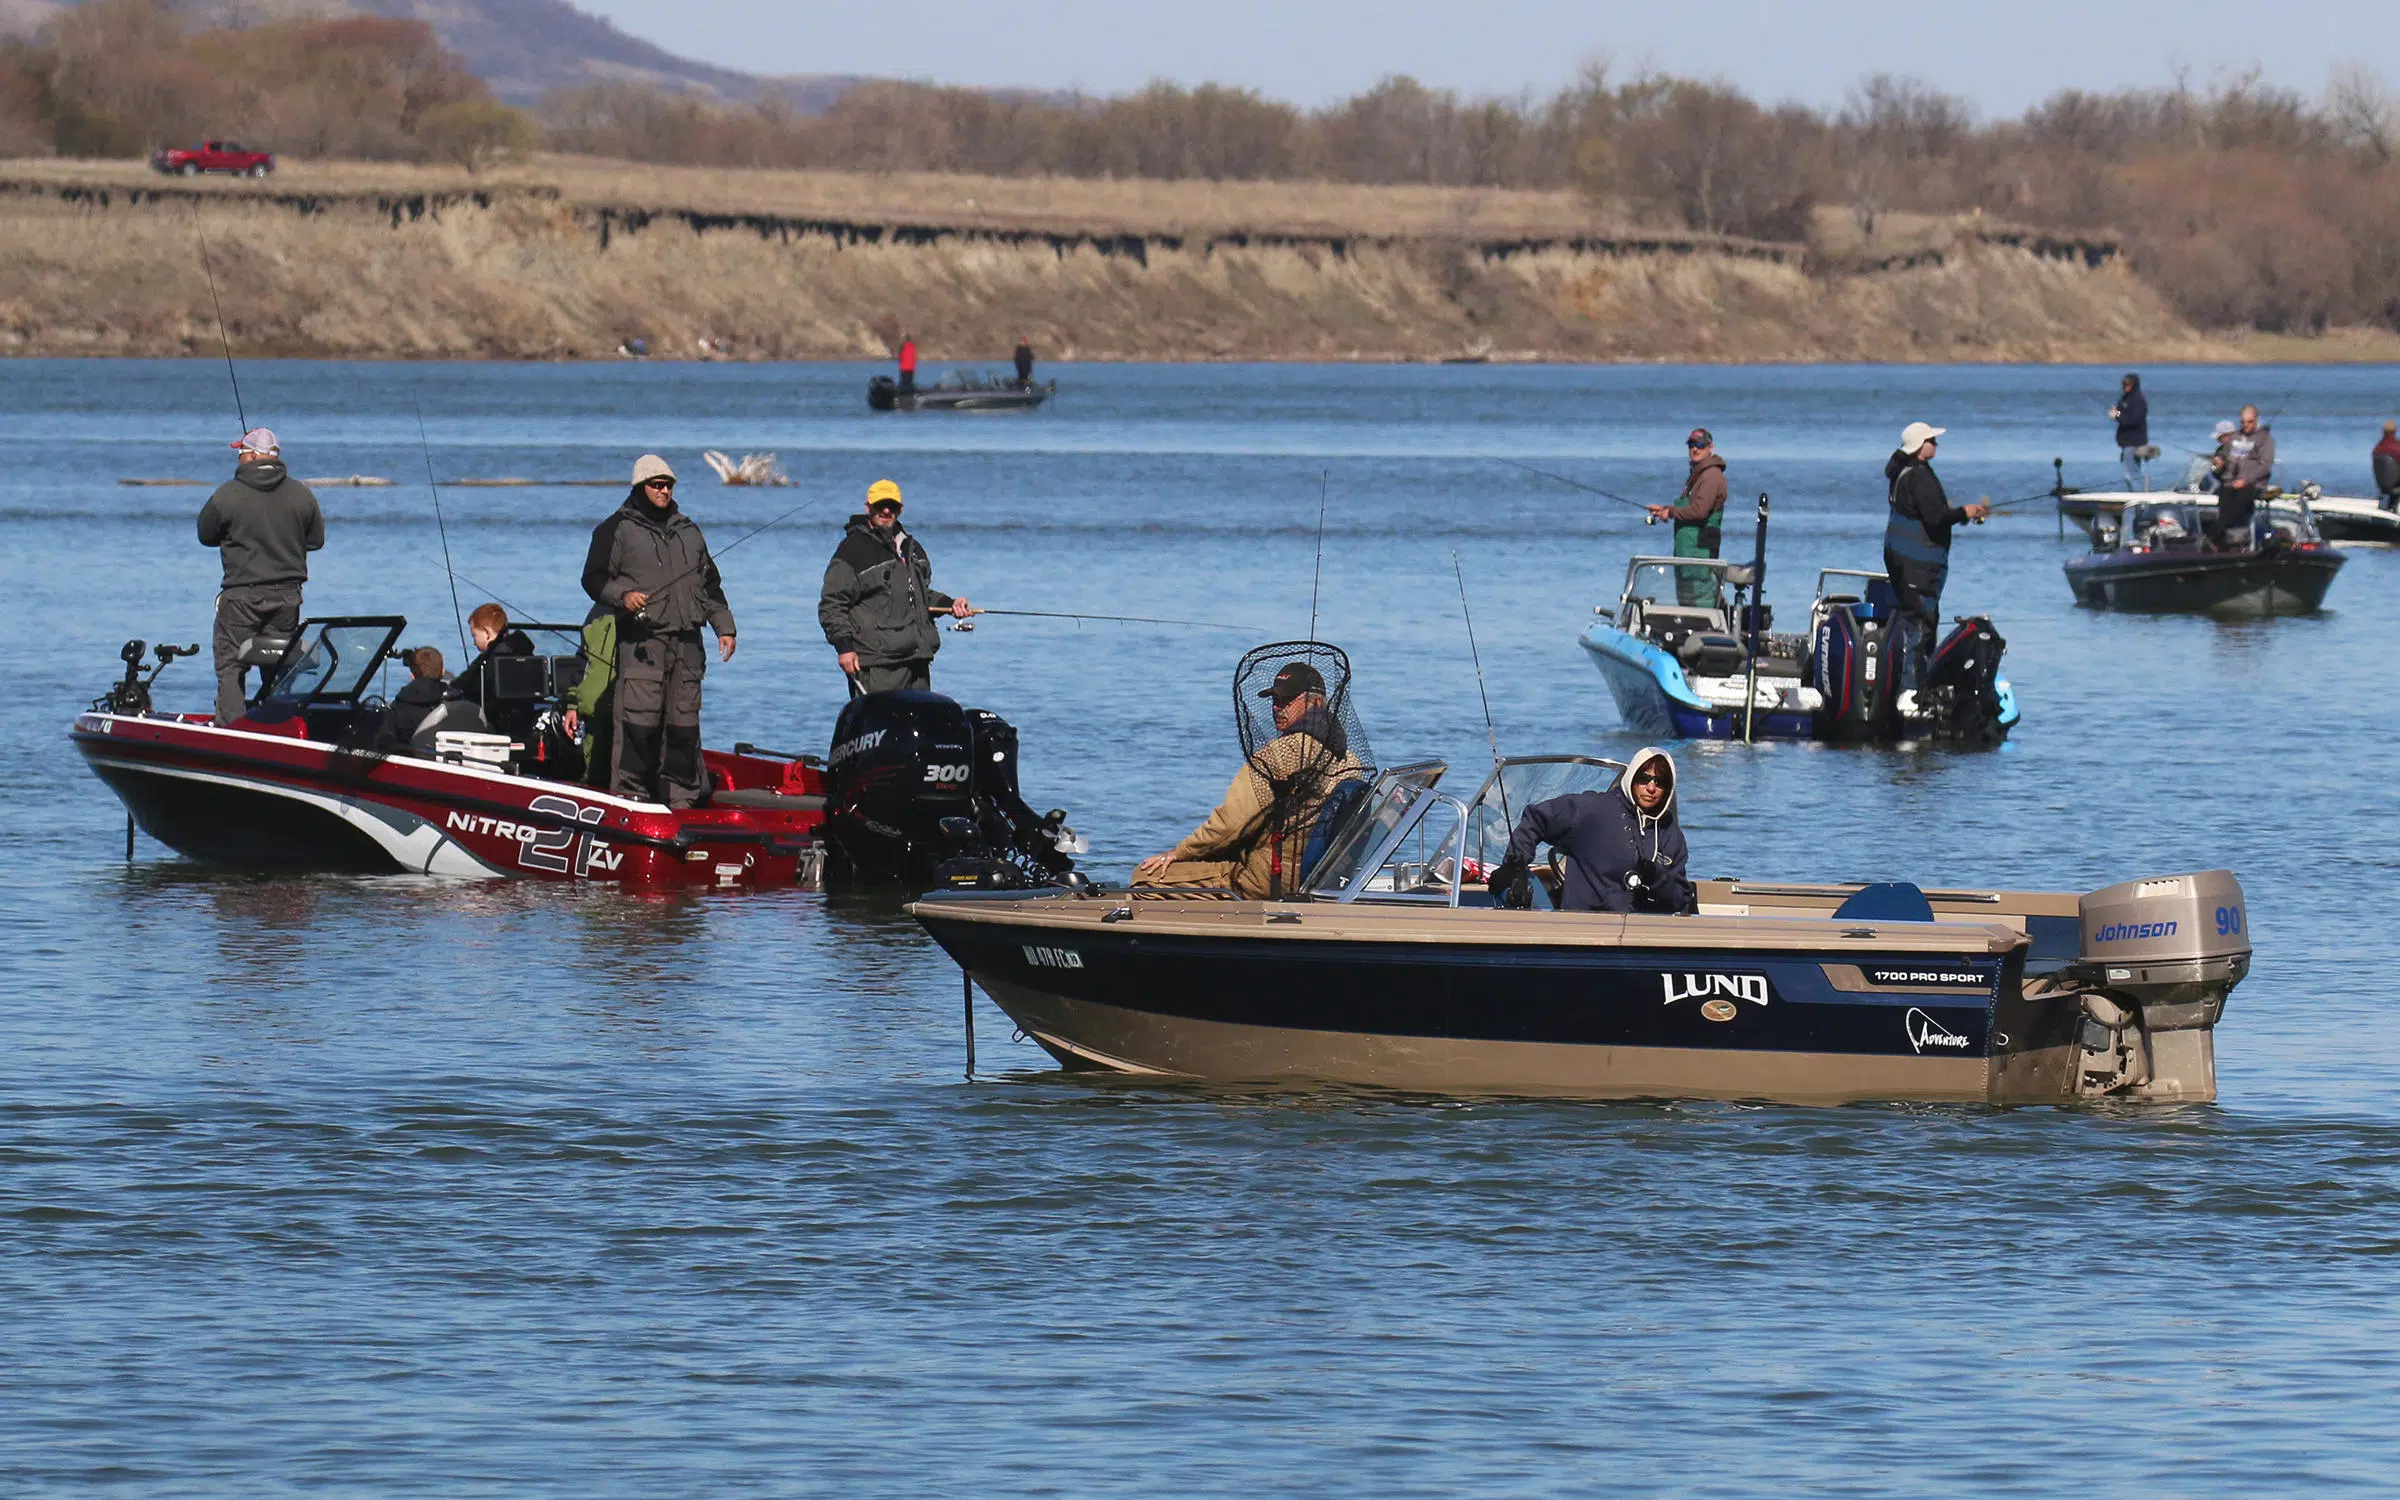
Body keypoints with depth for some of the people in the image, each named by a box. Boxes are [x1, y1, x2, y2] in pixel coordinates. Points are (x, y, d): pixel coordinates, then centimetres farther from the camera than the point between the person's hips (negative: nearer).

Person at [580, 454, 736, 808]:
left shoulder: (687, 531, 22)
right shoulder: (617, 530, 5)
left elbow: (710, 584, 26)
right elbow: (594, 578, 1)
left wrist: (723, 626, 18)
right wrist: (622, 596, -17)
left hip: (686, 642, 5)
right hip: (641, 642, -5)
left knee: (684, 721, 4)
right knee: (639, 719, -14)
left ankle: (682, 793, 9)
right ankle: (630, 792, -11)